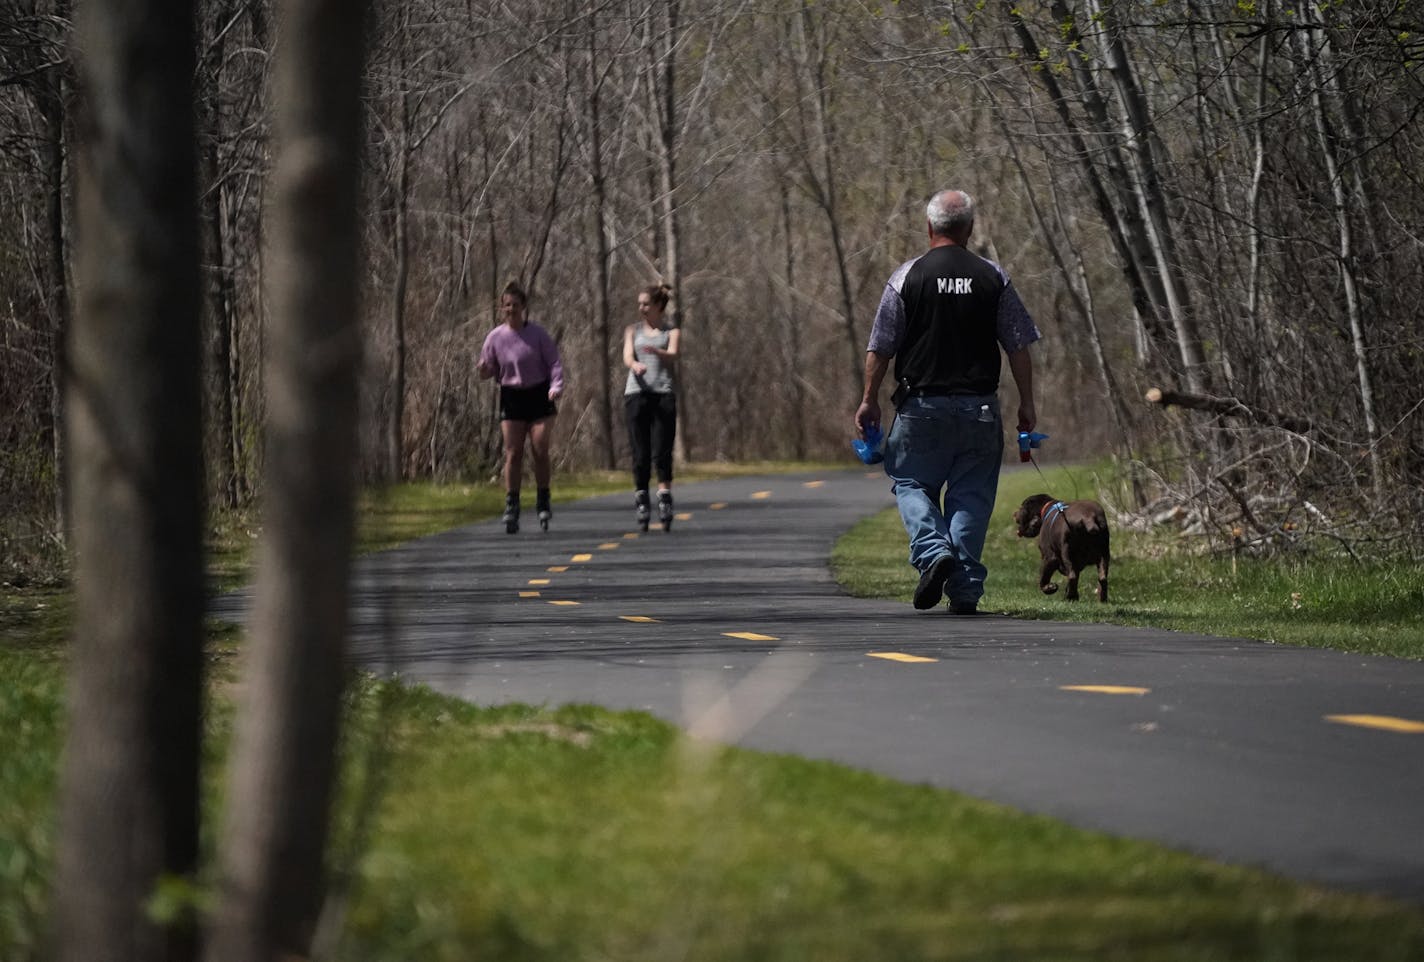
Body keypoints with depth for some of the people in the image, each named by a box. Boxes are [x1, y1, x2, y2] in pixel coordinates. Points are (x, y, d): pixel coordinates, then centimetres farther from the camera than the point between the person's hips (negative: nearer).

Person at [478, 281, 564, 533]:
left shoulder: (537, 334, -6)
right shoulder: (495, 337, -1)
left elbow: (554, 362, -3)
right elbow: (489, 368, 7)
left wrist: (556, 386, -20)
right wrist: (484, 371, -17)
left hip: (538, 396, -1)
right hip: (511, 398, 1)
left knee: (540, 450, -4)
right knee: (513, 454, -4)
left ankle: (543, 502, 11)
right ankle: (511, 506, -2)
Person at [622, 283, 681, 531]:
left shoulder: (671, 332, 12)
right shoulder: (633, 331, 18)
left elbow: (672, 356, -7)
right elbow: (627, 357, 2)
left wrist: (657, 352, -31)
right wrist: (636, 365, -23)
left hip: (664, 393, -2)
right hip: (637, 392, 2)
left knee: (662, 452, -12)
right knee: (640, 452, -2)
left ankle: (665, 499, -18)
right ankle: (641, 503, 4)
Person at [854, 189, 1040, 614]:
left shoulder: (907, 276, -2)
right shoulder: (993, 278, 2)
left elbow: (880, 347, -1)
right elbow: (1019, 346, 2)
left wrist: (870, 400, 8)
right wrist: (1026, 403, 10)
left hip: (922, 404, -1)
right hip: (979, 408, 1)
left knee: (911, 483, 12)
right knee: (971, 496, 6)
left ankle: (933, 551, -12)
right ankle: (964, 588, 0)